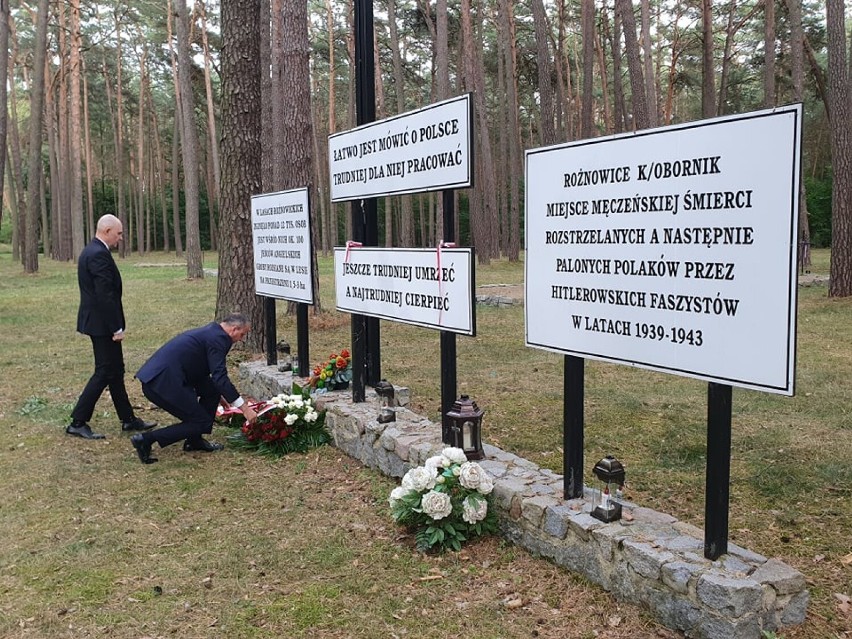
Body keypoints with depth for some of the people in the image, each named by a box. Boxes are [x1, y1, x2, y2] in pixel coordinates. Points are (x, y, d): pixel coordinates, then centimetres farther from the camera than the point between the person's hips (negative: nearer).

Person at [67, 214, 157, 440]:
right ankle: (77, 423, 3)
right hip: (102, 323, -11)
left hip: (98, 321, 11)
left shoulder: (91, 251, 14)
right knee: (105, 371, -3)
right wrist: (117, 328, -19)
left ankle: (128, 419, 23)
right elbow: (106, 295, -23)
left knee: (115, 370, 15)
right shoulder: (99, 254, -19)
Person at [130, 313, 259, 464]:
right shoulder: (217, 338, -9)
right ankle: (146, 439, -4)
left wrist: (218, 395, 41)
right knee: (202, 422, 0)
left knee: (212, 391, 17)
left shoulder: (210, 332, 21)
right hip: (162, 382, -10)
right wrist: (244, 408, -16)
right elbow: (220, 377, -18)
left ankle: (194, 440, 22)